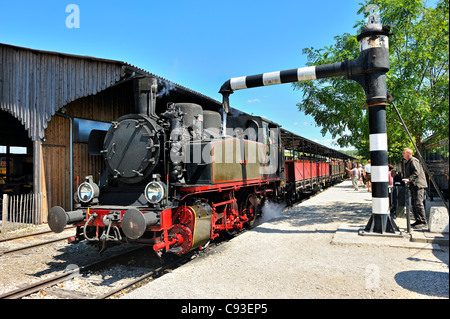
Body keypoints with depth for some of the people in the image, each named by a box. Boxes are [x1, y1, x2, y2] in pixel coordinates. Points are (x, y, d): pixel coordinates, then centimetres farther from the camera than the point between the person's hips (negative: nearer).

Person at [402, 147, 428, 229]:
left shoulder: (413, 161, -11)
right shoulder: (408, 162, 20)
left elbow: (417, 172, -23)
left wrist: (409, 179, -30)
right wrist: (405, 178, 17)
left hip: (418, 185, -11)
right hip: (413, 186, 11)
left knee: (418, 204, -12)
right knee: (414, 204, 13)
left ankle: (423, 222, -8)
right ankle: (418, 220, 20)